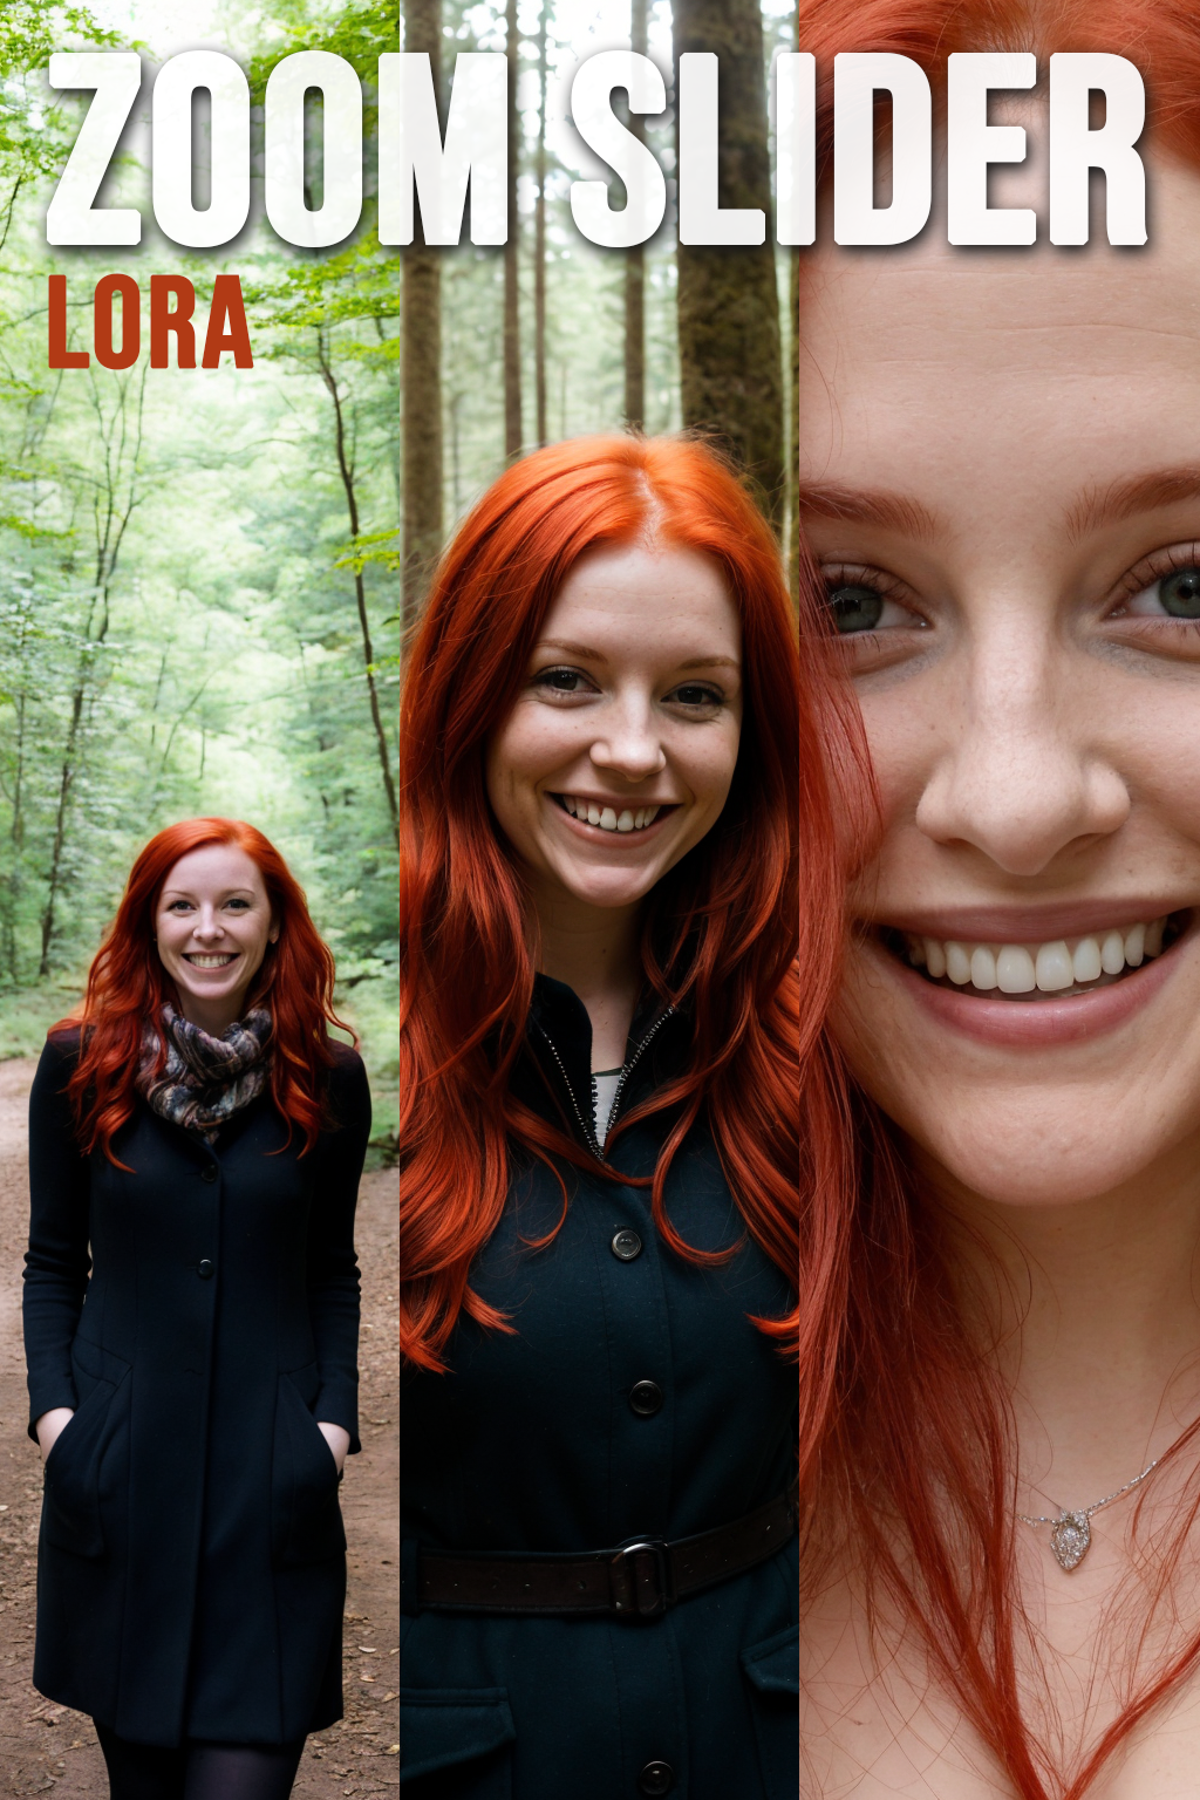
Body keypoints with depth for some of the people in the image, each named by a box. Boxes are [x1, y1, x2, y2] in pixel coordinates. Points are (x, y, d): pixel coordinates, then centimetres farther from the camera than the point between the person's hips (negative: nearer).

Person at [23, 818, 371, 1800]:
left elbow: (332, 1270, 9)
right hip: (119, 1462, 1)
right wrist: (54, 1409, -3)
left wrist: (334, 1420, -1)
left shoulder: (328, 1076, 0)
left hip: (273, 1475, -1)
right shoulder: (82, 1061, 0)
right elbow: (52, 1262, 8)